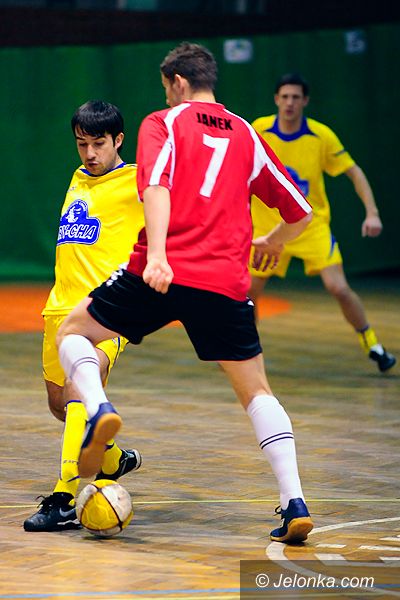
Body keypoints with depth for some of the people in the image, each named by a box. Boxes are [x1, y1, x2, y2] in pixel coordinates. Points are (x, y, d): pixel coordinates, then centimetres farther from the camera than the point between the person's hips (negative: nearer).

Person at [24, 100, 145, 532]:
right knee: (59, 403, 18)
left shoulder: (135, 181, -1)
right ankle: (114, 460, 44)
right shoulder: (78, 179, 19)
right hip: (63, 306, 8)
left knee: (77, 391, -25)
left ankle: (64, 501, -31)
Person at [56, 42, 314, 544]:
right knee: (256, 391, 13)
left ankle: (98, 408, -13)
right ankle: (295, 504, -2)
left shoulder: (162, 124, 9)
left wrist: (156, 254, -23)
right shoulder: (247, 136, 19)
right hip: (226, 282, 3)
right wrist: (273, 242, 43)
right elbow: (300, 212, 22)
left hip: (163, 272, -3)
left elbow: (156, 187, -11)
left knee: (73, 331, 17)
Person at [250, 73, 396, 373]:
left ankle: (373, 346, 2)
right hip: (268, 226, 2)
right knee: (249, 292, 5)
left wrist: (372, 213, -14)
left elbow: (354, 172, -5)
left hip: (312, 225, -2)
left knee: (339, 288, -15)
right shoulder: (258, 131, -10)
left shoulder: (322, 135, -12)